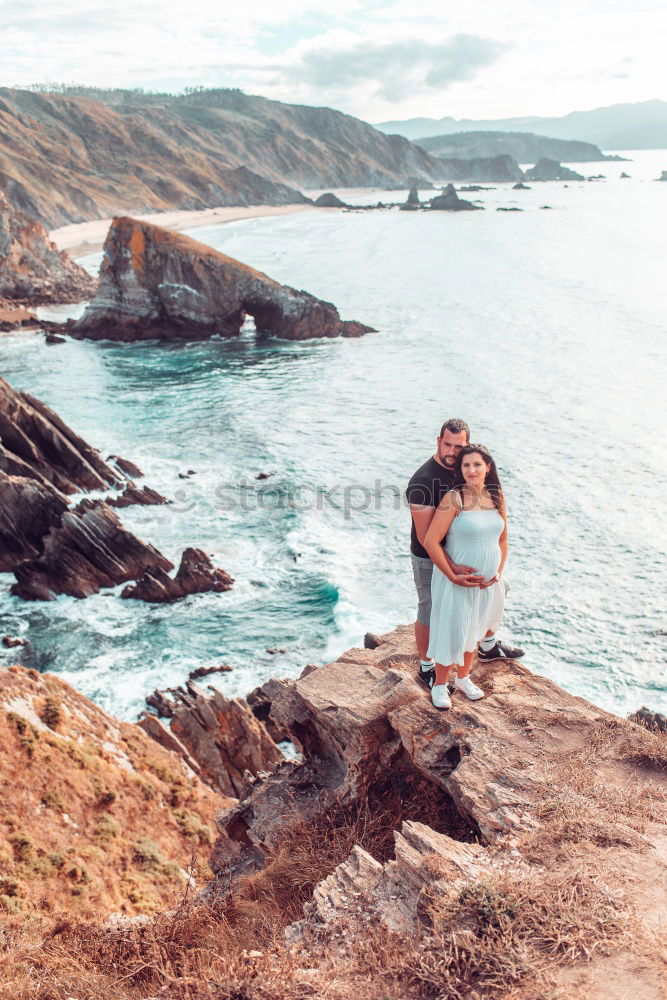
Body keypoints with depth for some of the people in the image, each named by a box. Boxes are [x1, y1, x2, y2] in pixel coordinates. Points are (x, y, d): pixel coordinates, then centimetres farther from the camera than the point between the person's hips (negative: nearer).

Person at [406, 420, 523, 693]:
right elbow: (425, 537, -28)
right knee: (430, 613, 8)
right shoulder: (422, 481, -27)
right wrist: (453, 568, -34)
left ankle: (488, 647, 42)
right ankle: (426, 667, 31)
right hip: (429, 560, -7)